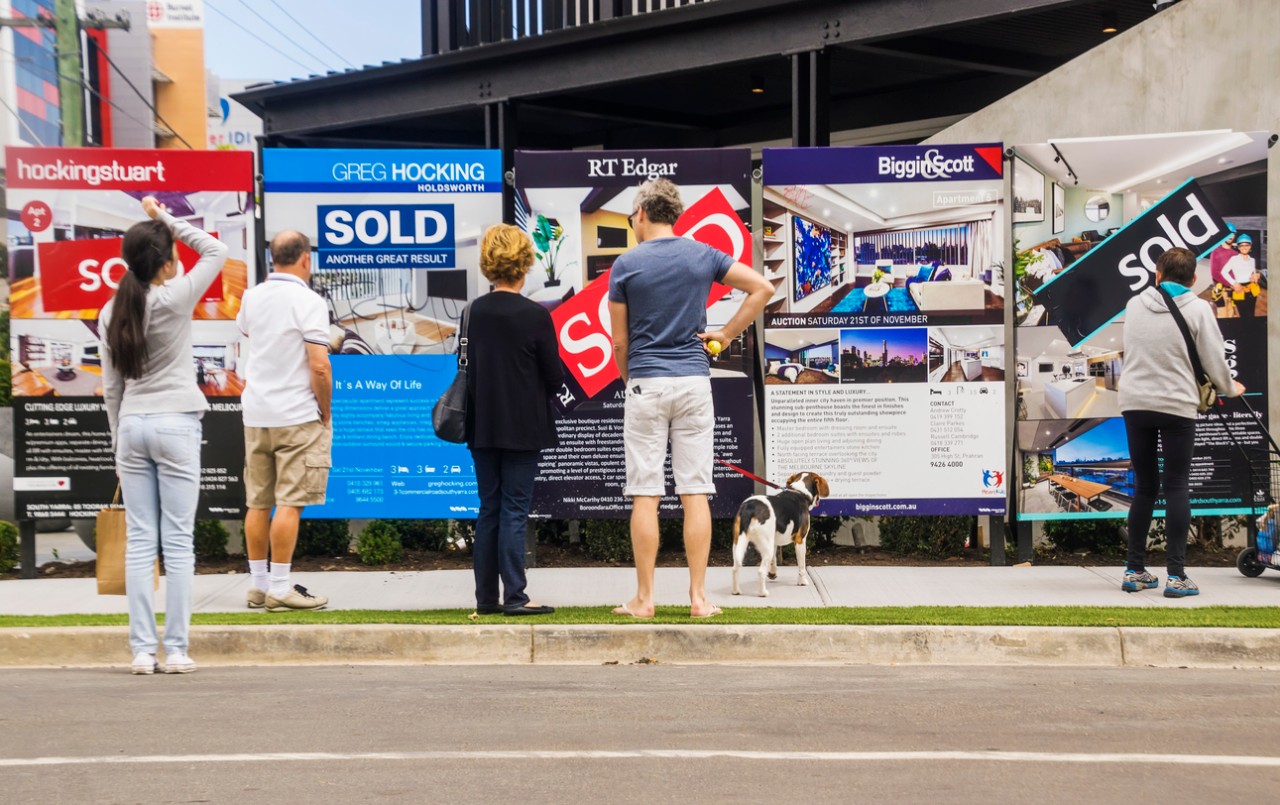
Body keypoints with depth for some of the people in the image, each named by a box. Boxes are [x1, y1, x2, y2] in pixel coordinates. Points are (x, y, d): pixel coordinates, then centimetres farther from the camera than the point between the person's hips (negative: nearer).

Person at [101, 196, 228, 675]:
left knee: (139, 541, 5)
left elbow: (111, 389, 9)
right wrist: (167, 219, 6)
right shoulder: (174, 298, -9)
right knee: (178, 541, -1)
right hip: (176, 424, -4)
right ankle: (175, 650, -2)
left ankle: (142, 650, 4)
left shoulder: (111, 312, 5)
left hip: (132, 426, 5)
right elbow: (216, 251, 5)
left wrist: (119, 438, 17)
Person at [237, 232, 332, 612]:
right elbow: (319, 367, -17)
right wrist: (325, 411, -4)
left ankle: (257, 584, 16)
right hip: (298, 416, -6)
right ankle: (279, 588, -5)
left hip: (256, 414, 7)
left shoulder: (252, 296, 8)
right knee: (290, 503, -5)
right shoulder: (308, 301, -11)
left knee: (258, 503, 11)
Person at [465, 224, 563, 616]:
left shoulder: (473, 312, 1)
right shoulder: (535, 315, -12)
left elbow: (468, 368, 6)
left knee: (489, 510, 10)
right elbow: (555, 378, -7)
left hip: (483, 426, 4)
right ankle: (514, 595, -1)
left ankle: (486, 597, 13)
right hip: (523, 427, -4)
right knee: (515, 510, -1)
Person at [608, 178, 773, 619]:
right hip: (695, 380, 3)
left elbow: (620, 341, 1)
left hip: (646, 383, -2)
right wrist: (727, 333, 6)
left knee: (645, 495, 1)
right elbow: (763, 287, 2)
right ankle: (698, 596, 3)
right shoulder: (704, 255, 5)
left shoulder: (626, 265, -2)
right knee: (695, 493, 3)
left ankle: (644, 598, 3)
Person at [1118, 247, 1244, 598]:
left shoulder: (1134, 305, 5)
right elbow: (1214, 360, -4)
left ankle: (1134, 571, 13)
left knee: (1144, 487, 12)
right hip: (1178, 406, -3)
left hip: (1136, 404, 3)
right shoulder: (1198, 309, -5)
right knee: (1177, 488, 1)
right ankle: (1176, 576, -3)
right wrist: (1230, 389, 17)